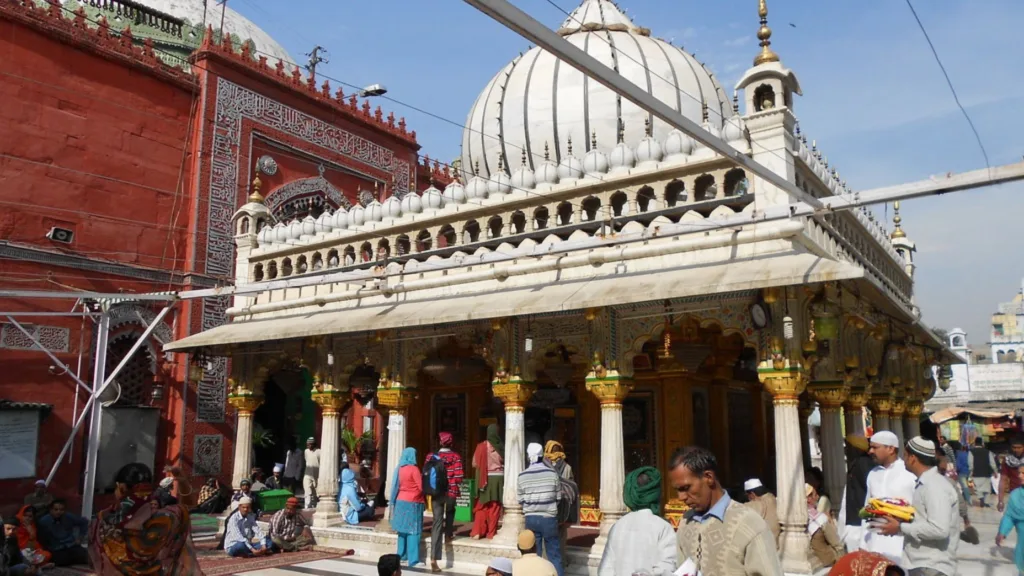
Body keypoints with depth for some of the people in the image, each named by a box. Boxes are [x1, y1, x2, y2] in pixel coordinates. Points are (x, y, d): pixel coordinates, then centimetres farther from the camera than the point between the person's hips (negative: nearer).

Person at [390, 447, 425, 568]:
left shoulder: (399, 468, 5)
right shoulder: (414, 469, -13)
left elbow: (397, 486, 10)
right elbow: (420, 487, -12)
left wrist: (394, 503, 16)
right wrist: (423, 500, 6)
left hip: (400, 501, 7)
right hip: (412, 503, -7)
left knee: (403, 528, 15)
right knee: (413, 531, -4)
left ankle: (402, 555, 23)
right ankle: (413, 560, -5)